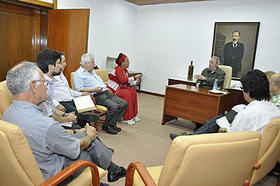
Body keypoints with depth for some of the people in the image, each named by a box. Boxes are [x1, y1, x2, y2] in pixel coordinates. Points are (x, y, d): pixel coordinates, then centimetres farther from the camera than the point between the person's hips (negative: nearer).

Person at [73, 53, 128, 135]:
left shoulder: (92, 71, 26)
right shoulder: (78, 74, -1)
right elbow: (80, 89, -12)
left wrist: (106, 87, 14)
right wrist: (94, 90, -19)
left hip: (106, 93, 9)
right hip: (96, 96, -8)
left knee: (124, 103, -7)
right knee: (114, 106, -28)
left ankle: (113, 124, 3)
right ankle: (106, 126, -6)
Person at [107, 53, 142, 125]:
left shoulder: (125, 70, 11)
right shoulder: (118, 69, -17)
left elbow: (127, 82, 12)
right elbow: (124, 80, -29)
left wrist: (135, 82, -3)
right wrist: (134, 77, -21)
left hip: (120, 88, 9)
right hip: (112, 89, -9)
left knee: (133, 91, -6)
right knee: (127, 94, -27)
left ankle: (133, 115, -2)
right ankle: (127, 118, -21)